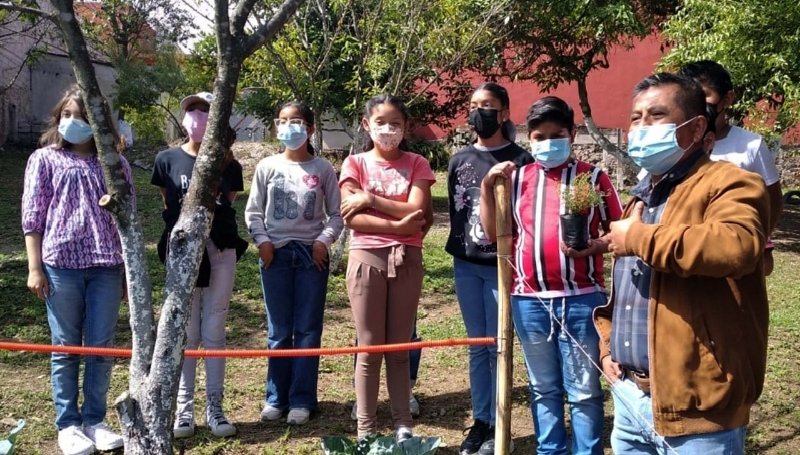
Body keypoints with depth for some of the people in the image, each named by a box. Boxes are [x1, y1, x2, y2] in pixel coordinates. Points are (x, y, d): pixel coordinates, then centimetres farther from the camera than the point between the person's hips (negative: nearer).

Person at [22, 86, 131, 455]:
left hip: (107, 266, 2)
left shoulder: (115, 162, 10)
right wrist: (34, 267, -4)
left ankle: (94, 420, 18)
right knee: (66, 347, 6)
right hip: (61, 264, -1)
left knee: (101, 346, 5)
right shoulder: (44, 159, 6)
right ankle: (68, 424, 15)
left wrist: (131, 268, 9)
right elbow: (32, 216, 3)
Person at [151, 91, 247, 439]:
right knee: (185, 332, 4)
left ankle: (214, 407, 13)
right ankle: (183, 408, 12)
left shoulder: (228, 165, 5)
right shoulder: (168, 159, 2)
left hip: (221, 252, 1)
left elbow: (228, 206, 9)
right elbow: (169, 207, 7)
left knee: (214, 331, 6)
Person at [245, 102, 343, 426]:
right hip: (276, 253, 1)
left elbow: (336, 214, 4)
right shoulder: (267, 167, 4)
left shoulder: (322, 169, 1)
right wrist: (262, 241, -6)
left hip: (311, 254, -1)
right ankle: (276, 397, 18)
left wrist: (323, 241, -10)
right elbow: (253, 212, 7)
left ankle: (302, 400, 12)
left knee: (307, 330, 4)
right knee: (279, 331, 8)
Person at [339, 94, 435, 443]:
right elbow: (351, 218, -8)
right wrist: (397, 225, -16)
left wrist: (370, 198, -11)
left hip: (407, 259, 1)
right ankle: (366, 430, 12)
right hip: (367, 258, -1)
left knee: (399, 347, 9)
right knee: (369, 348, 3)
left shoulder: (416, 164, 6)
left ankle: (403, 425, 17)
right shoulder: (355, 163, 4)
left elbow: (417, 212, -9)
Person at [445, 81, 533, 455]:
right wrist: (461, 248, 9)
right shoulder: (459, 160, 10)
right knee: (476, 346, 10)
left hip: (502, 265, -4)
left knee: (499, 347, 2)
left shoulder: (519, 160, -3)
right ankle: (480, 421, 19)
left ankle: (498, 424, 12)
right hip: (466, 265, 4)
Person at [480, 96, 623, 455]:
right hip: (529, 299, 3)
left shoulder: (592, 177, 1)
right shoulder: (517, 179, 10)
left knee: (584, 391, 6)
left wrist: (595, 246, -17)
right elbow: (494, 233, 9)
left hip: (581, 298, -3)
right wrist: (487, 187, 0)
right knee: (544, 389, 15)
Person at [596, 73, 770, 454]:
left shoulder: (728, 185, -11)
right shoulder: (639, 198, 16)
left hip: (694, 406, -8)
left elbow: (735, 246, -34)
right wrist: (608, 347, 10)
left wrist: (640, 237, -22)